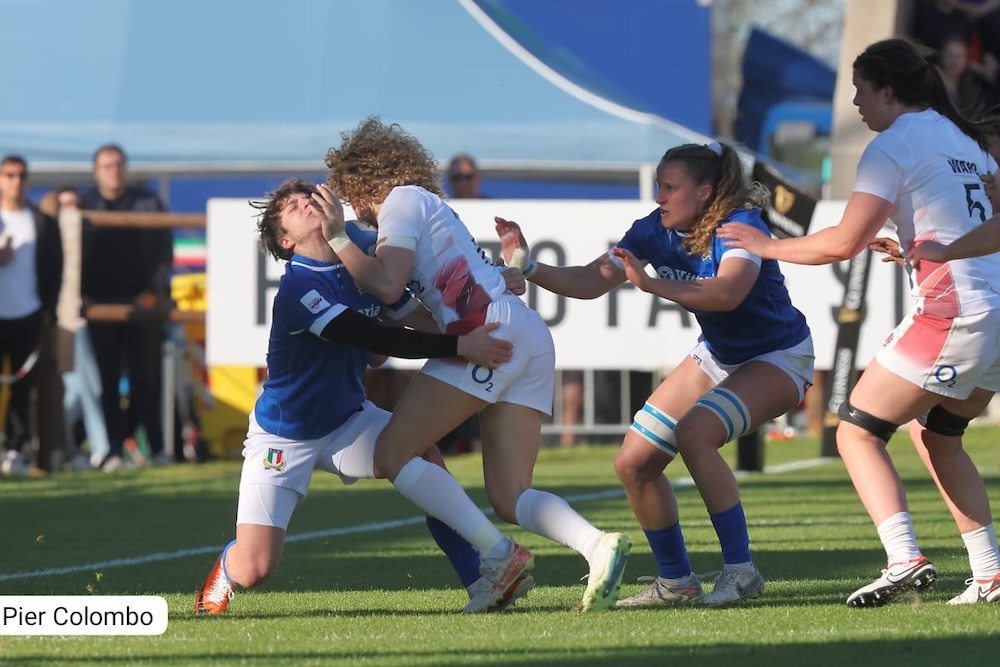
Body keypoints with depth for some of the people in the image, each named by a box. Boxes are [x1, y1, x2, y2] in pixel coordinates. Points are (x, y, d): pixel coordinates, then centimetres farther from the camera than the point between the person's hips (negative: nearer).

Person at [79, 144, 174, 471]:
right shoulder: (83, 207, 5)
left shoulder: (148, 204, 5)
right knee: (108, 381, 1)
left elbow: (164, 251, 5)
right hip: (101, 306, 1)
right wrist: (81, 295, -4)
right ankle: (115, 450, 3)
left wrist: (155, 291, -5)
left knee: (146, 379, -1)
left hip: (142, 305, -1)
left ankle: (156, 447, 3)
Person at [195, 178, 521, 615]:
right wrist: (459, 347, -38)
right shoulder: (297, 289, -26)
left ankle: (481, 581, -21)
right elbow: (378, 340, -34)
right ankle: (226, 567, 26)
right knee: (254, 570, -14)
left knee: (420, 452, -26)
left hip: (346, 419, 5)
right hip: (283, 437, -5)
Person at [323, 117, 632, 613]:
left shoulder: (403, 199, 5)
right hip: (532, 338, 9)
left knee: (393, 453, -3)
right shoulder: (431, 207, 32)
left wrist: (337, 240, 1)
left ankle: (498, 555, -12)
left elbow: (385, 284, -9)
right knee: (509, 498, 2)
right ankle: (598, 546, -23)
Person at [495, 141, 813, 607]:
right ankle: (675, 582, 17)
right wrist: (530, 268, -22)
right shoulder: (656, 231, -8)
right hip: (717, 356, 8)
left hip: (779, 359, -8)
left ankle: (740, 572, -21)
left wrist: (652, 285, -53)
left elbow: (728, 293, -45)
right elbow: (591, 282, -7)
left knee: (694, 433, -32)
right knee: (634, 462, 0)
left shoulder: (739, 226, -27)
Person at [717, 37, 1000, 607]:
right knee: (936, 435, 23)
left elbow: (844, 243, -12)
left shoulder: (894, 144, -7)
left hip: (954, 314, -9)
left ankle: (905, 559, -20)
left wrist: (768, 246, 1)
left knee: (857, 432, -3)